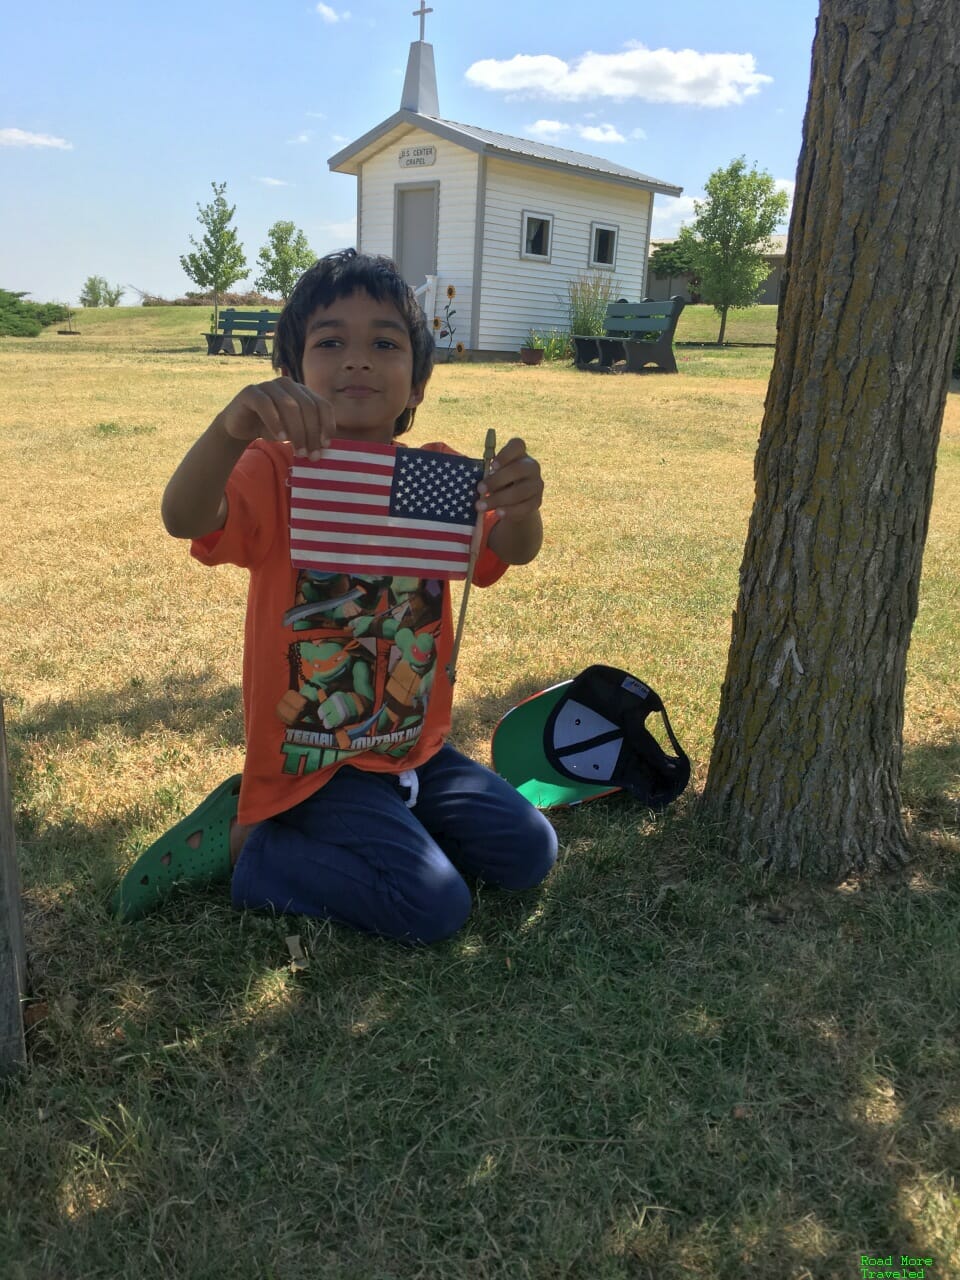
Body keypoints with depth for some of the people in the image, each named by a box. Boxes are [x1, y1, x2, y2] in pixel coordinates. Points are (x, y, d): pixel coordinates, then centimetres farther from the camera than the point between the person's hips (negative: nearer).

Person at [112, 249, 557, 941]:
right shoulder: (278, 473, -14)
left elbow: (510, 551, -13)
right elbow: (185, 519, -33)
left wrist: (521, 506, -37)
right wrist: (233, 428, -54)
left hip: (416, 744, 6)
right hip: (316, 760, -5)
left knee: (529, 853, 5)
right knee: (436, 905, -15)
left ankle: (373, 825, 16)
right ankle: (248, 841, 3)